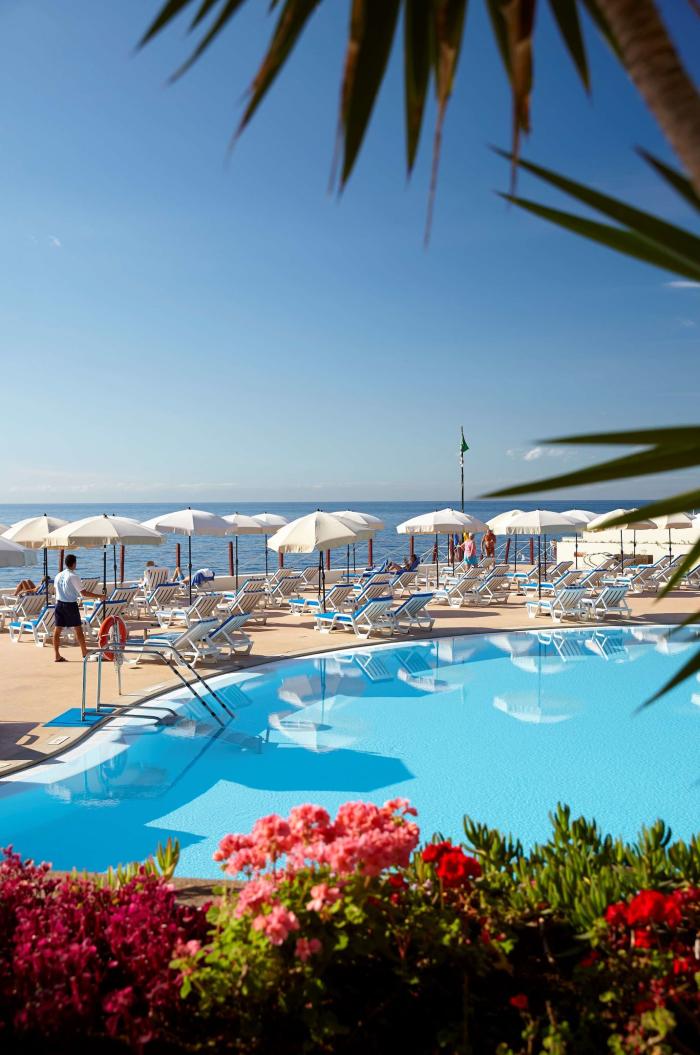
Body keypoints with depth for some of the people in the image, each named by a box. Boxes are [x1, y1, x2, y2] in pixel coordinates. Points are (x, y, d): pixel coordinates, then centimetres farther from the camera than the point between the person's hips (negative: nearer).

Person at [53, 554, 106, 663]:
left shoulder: (58, 576, 7)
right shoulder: (74, 576, -13)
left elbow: (55, 589, 16)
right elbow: (83, 593, -16)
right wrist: (99, 596, -12)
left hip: (59, 603, 6)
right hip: (70, 604, -6)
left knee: (58, 629, 6)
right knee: (78, 628, 1)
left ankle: (57, 656, 8)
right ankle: (85, 653, 6)